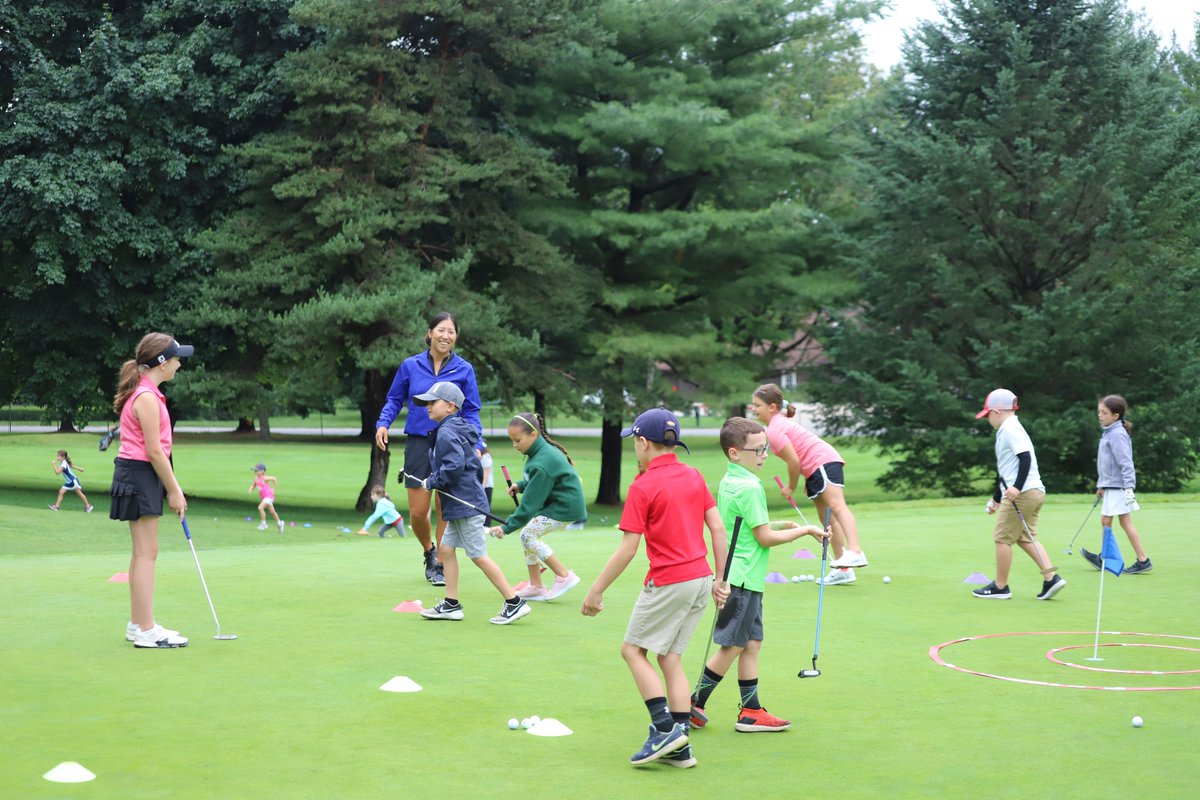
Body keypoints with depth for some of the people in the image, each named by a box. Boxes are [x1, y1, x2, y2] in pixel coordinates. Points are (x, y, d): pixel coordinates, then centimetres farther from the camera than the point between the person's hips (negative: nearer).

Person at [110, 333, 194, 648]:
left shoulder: (147, 393, 14)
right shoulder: (147, 397, -18)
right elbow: (154, 451, -18)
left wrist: (173, 485, 15)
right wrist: (173, 491, -11)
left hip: (140, 473, 10)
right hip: (140, 476, -10)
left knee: (142, 553, 14)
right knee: (146, 553, -7)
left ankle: (138, 625, 20)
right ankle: (146, 631, -5)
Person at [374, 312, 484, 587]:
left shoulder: (464, 369, 0)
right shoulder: (410, 366, 2)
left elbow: (471, 412, 2)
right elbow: (394, 399, 11)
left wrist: (475, 444, -10)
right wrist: (383, 423, -7)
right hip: (418, 443, 1)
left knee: (446, 510, 2)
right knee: (418, 512, 0)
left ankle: (440, 566, 16)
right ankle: (429, 551, 30)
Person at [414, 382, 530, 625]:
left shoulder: (446, 433, -14)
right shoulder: (459, 430, 16)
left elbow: (454, 466, -26)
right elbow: (476, 466, 20)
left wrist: (430, 482, -14)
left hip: (465, 505, -10)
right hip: (464, 504, 10)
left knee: (478, 555, -7)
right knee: (445, 548, 12)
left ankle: (514, 602, -6)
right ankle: (451, 605, 15)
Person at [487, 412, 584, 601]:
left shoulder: (541, 464, -27)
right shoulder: (543, 450, 2)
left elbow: (530, 504, -25)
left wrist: (507, 527, -23)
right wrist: (521, 485, 3)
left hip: (565, 507, -10)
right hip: (556, 502, 10)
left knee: (528, 534, -12)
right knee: (527, 535, 9)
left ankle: (564, 576, -6)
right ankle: (535, 586, 16)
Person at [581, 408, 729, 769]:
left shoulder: (643, 487, -12)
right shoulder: (694, 475, 8)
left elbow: (627, 550, -13)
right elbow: (718, 528, 7)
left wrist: (596, 591, -6)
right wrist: (721, 579, 14)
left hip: (668, 583, -7)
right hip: (701, 579, 7)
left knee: (633, 650, 6)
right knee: (670, 658, 12)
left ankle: (665, 727, -6)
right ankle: (680, 747, 9)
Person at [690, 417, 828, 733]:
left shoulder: (727, 482, 11)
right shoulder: (749, 487, -18)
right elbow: (765, 538, -16)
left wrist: (781, 526, 14)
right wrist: (805, 530, -7)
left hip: (742, 578, 9)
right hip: (743, 579, -9)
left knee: (751, 643, 11)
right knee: (732, 646, -1)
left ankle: (750, 711, 14)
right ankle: (694, 704, 5)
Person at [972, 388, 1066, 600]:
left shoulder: (1010, 429, -10)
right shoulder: (1007, 431, 21)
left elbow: (1025, 458, -23)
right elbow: (1004, 470, 29)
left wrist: (1017, 487, -31)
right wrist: (996, 499, 34)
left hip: (1023, 493, -10)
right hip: (1034, 492, 10)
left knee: (1002, 537, -1)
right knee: (1025, 537, 12)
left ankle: (1000, 587, 6)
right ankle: (1051, 577, 2)